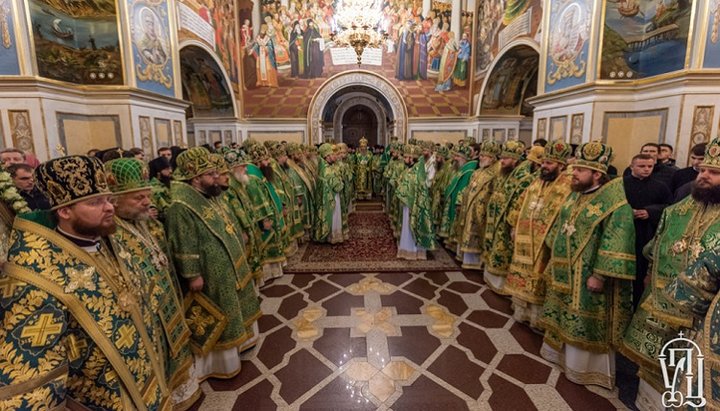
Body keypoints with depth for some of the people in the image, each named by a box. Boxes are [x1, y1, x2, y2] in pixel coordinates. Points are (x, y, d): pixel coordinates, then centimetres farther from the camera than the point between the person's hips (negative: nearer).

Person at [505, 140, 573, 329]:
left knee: (538, 281, 4)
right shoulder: (536, 183, 10)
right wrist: (514, 227, 15)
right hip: (525, 240, 7)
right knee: (522, 276, 16)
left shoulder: (568, 187, -13)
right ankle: (521, 310, 31)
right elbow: (521, 205, 17)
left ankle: (537, 317, 20)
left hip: (544, 245, -7)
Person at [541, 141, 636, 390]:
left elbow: (616, 243, -22)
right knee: (566, 316, 21)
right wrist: (555, 260, 17)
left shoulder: (614, 200, -18)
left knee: (586, 322, 8)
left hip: (588, 277, -7)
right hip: (565, 272, 8)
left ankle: (583, 365, 26)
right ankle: (560, 349, 39)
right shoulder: (576, 194, 6)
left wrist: (600, 275, -22)